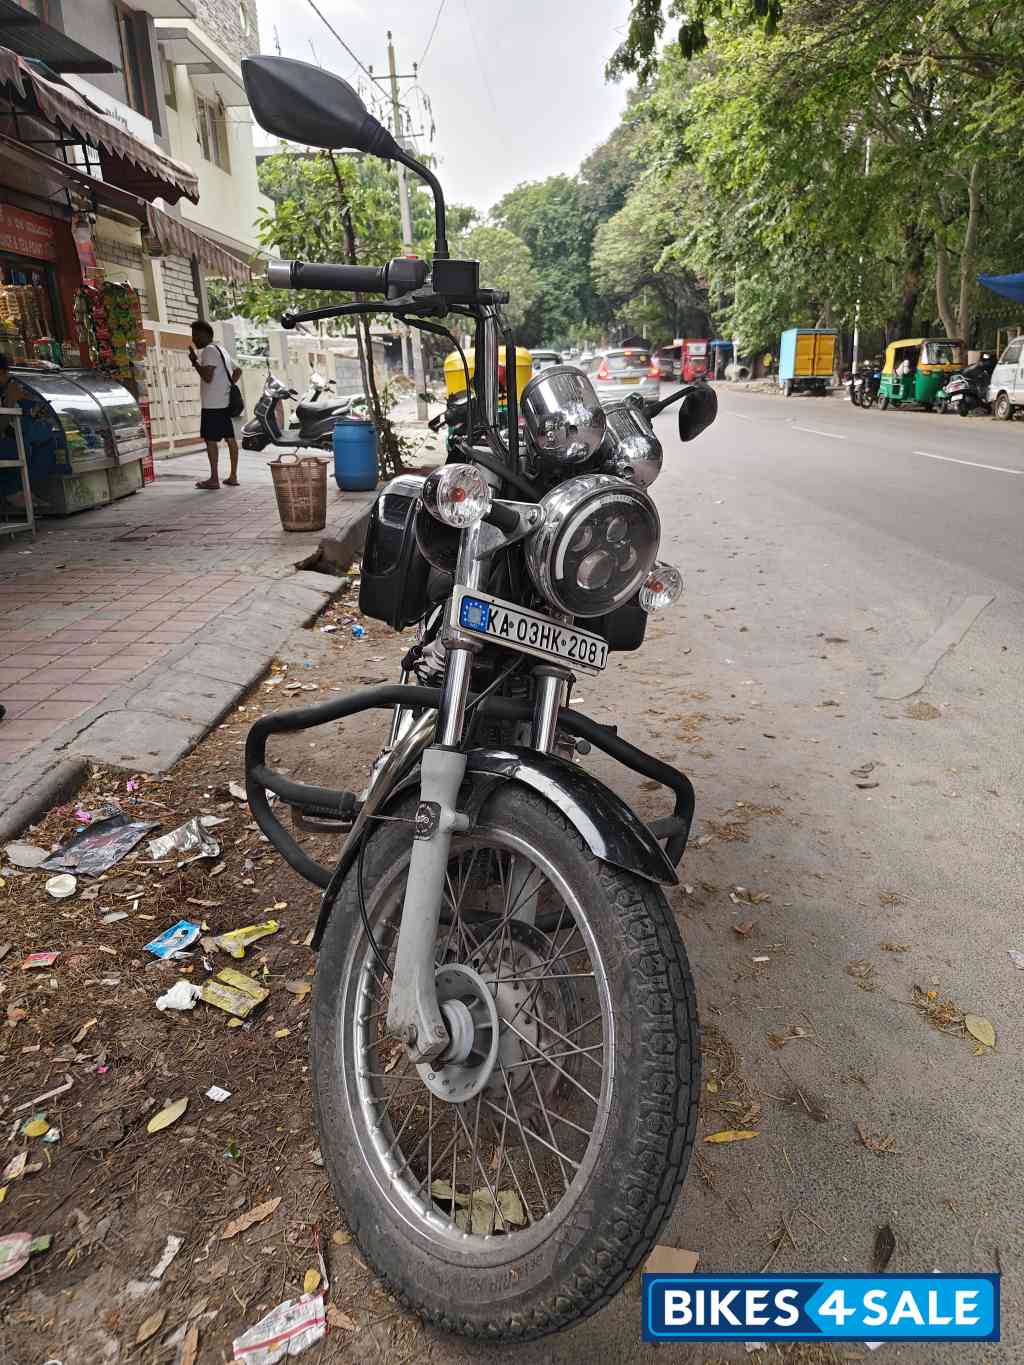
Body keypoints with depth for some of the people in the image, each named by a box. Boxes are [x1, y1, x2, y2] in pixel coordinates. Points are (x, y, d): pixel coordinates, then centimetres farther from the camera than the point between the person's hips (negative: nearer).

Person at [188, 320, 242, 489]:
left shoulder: (209, 350, -10)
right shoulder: (221, 349, 20)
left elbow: (207, 377, -19)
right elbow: (238, 371, 25)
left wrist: (195, 362, -8)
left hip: (213, 405, -9)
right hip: (225, 402, 9)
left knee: (211, 440, -6)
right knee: (230, 438, 7)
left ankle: (214, 479, -5)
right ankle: (233, 476, 11)